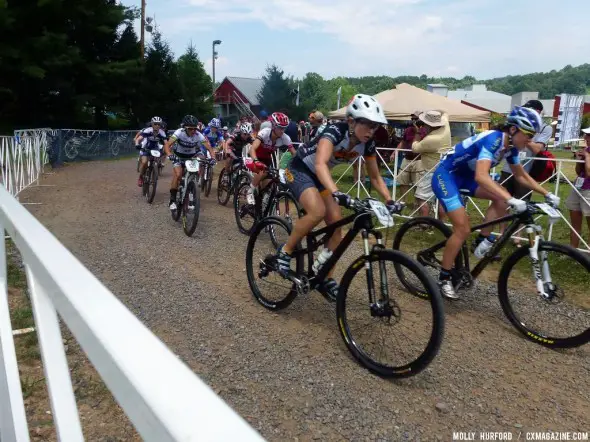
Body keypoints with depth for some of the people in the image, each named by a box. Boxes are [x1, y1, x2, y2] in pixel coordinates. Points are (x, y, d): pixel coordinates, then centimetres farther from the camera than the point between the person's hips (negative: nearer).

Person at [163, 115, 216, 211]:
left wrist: (213, 157, -40)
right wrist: (169, 155, -52)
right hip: (178, 157, -2)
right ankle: (172, 200, -13)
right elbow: (167, 145, -33)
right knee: (178, 175, -24)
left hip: (191, 157, 3)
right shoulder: (179, 132, -26)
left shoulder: (198, 135, -21)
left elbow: (209, 148, -21)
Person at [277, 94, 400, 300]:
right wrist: (336, 193, -63)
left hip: (319, 176, 7)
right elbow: (320, 164, -49)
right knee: (317, 211, -32)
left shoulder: (367, 143, -12)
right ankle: (285, 251, -10)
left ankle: (326, 278, 6)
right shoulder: (335, 131, -32)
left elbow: (375, 177, 0)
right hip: (299, 170, -7)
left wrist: (389, 201, -14)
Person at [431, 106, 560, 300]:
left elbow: (521, 176, 14)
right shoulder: (492, 140, -27)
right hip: (445, 175, -8)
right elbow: (481, 176, -42)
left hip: (463, 176, 8)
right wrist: (512, 200, -48)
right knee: (463, 229, -13)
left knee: (502, 197, -7)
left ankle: (483, 240, 7)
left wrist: (547, 194, 7)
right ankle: (444, 278, 0)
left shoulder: (510, 147, -1)